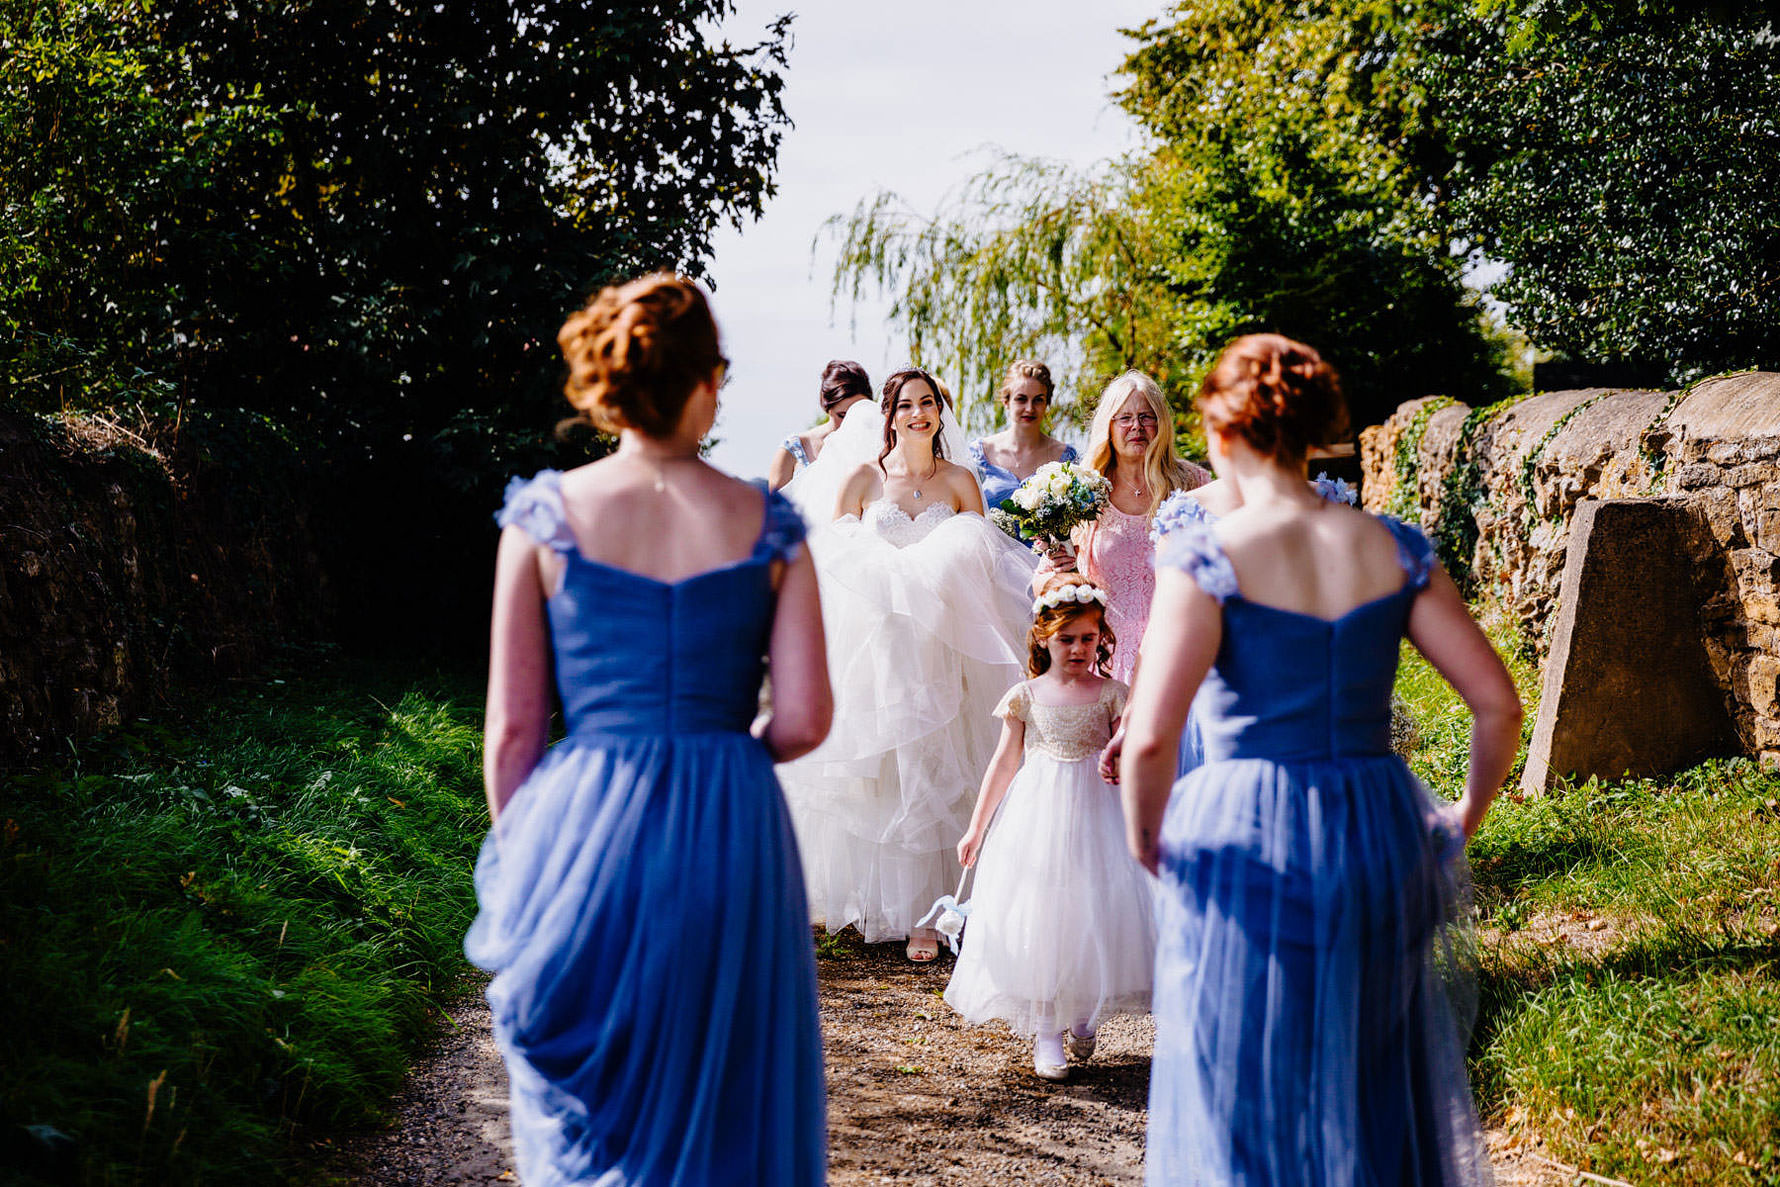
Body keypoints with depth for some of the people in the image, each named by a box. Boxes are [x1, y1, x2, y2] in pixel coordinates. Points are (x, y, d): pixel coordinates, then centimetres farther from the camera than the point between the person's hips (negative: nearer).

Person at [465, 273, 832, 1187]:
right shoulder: (767, 526, -2)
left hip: (580, 834, 0)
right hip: (731, 838, 0)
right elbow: (804, 720, -3)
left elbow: (513, 726, -2)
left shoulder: (545, 514, -3)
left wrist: (523, 859, 10)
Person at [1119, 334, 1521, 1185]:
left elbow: (1149, 740, -18)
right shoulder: (1394, 552, 2)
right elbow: (1498, 705, 2)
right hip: (1379, 838, 4)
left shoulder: (1209, 558, -11)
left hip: (1245, 843, -4)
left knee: (1242, 1098, 10)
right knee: (1373, 1101, 20)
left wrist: (1147, 843, -1)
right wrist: (1465, 818, 16)